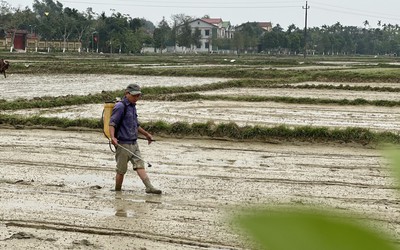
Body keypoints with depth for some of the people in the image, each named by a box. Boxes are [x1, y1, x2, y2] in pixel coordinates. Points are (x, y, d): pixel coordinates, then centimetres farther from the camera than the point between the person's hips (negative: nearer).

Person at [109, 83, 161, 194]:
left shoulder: (132, 106, 16)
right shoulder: (120, 106, -11)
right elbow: (112, 123, -18)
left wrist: (146, 134, 37)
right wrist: (112, 137, -34)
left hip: (134, 143, 8)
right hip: (123, 143, -8)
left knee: (140, 165, -4)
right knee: (121, 170, 1)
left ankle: (149, 187, -12)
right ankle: (117, 191, 13)